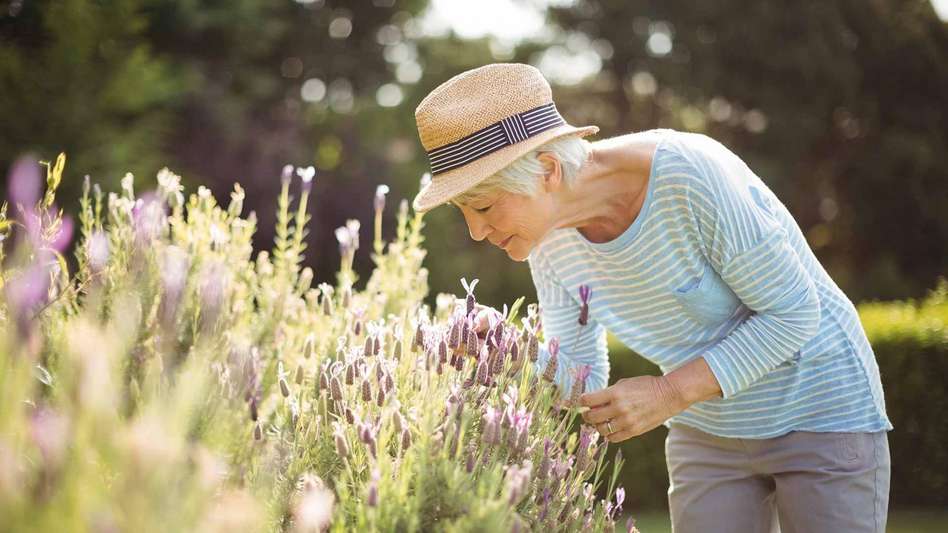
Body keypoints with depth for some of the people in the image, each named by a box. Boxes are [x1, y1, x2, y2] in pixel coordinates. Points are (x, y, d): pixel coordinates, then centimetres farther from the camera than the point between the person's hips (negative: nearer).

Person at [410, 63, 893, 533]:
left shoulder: (693, 175, -29)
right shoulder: (549, 239, -10)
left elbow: (793, 311, -22)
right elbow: (581, 377, -1)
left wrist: (670, 393, -29)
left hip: (821, 414, -5)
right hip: (707, 433, 5)